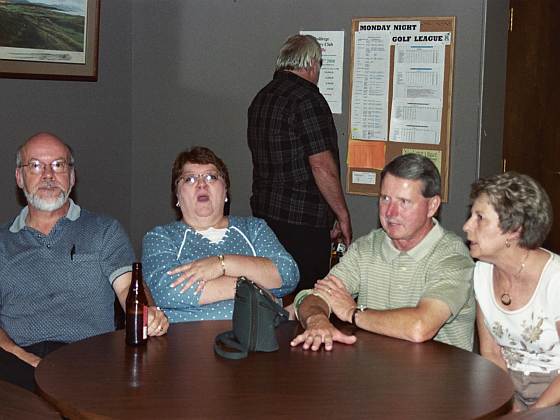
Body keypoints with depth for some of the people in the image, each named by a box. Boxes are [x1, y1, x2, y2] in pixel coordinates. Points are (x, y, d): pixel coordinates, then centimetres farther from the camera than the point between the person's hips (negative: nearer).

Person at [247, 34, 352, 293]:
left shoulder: (261, 99, 12)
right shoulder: (307, 100, -15)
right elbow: (322, 166, -19)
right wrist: (343, 216, -10)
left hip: (263, 213, 9)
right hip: (303, 221, -9)